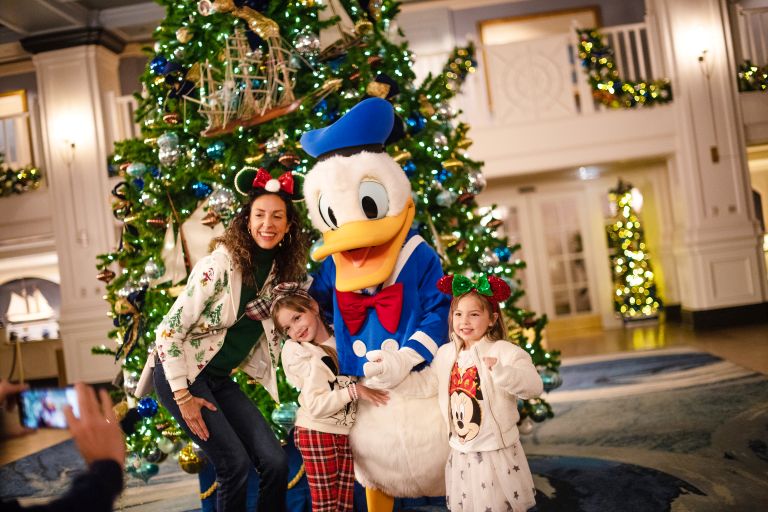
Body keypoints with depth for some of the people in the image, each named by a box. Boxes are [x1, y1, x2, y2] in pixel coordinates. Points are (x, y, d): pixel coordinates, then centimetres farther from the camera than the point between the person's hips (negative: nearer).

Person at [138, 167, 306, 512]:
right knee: (235, 465, -12)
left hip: (220, 379, 6)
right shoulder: (220, 266, -21)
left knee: (275, 461, -3)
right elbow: (169, 330, -19)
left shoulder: (282, 272, -1)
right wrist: (183, 396, -18)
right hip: (181, 374, -6)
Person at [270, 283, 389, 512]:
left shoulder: (341, 339, 6)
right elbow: (316, 406, -18)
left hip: (346, 431, 5)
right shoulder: (298, 352, -9)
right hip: (317, 433, -5)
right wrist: (354, 390, -20)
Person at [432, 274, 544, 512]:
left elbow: (534, 386, -27)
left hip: (497, 456, -5)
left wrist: (500, 370, -41)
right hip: (460, 456, 5)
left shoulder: (503, 351, -14)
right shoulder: (445, 353, 4)